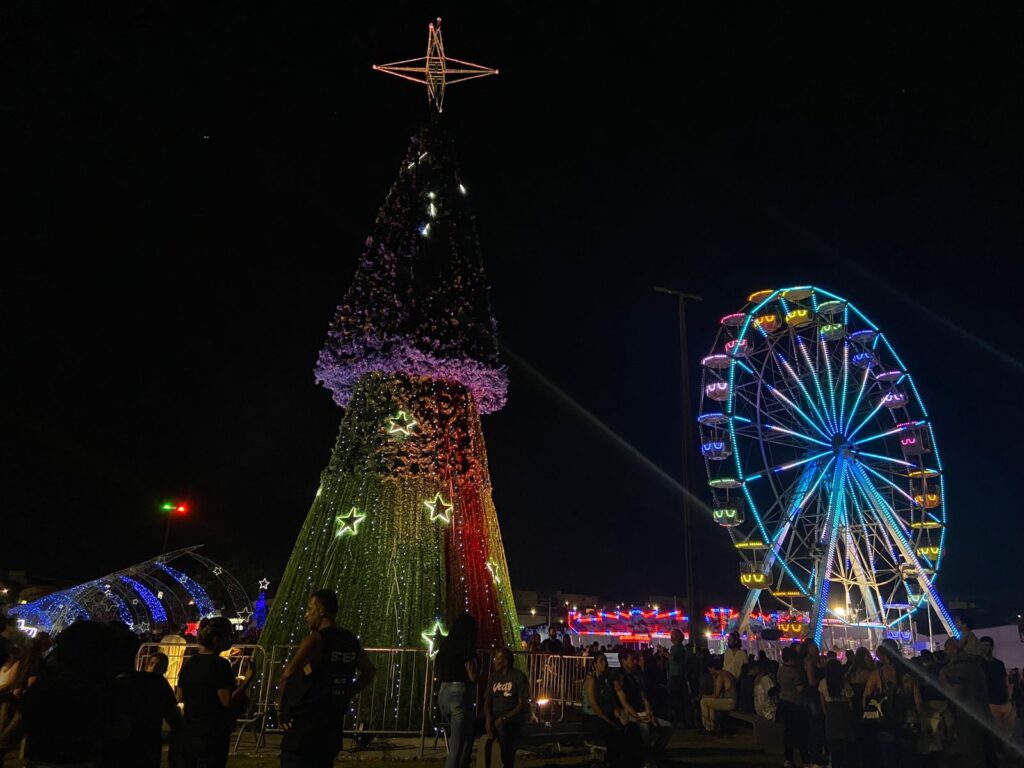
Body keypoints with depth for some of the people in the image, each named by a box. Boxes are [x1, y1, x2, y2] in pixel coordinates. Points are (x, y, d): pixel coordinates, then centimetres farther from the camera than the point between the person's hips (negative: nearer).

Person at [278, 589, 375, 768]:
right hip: (333, 727, 7)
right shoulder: (351, 641, 7)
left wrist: (283, 708, -14)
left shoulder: (316, 639, -16)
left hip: (304, 727, -7)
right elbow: (369, 671, 21)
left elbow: (288, 674, -27)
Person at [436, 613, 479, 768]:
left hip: (442, 693, 7)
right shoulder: (467, 649, -12)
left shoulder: (445, 645, 8)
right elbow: (473, 677, -9)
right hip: (460, 695, -7)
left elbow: (438, 671, 15)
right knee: (460, 744, 2)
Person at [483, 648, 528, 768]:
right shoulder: (494, 677, 14)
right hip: (494, 715, 5)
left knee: (503, 727, -36)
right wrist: (488, 717, -11)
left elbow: (523, 704, -10)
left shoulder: (519, 677, -5)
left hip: (513, 717, -5)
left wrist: (504, 718, -20)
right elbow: (487, 701, 10)